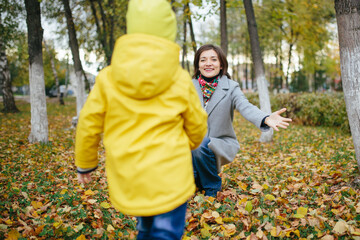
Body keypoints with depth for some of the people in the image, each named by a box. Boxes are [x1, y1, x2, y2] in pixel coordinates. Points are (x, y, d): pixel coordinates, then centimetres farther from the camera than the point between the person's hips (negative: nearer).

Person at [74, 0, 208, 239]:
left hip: (128, 181, 3)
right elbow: (197, 126, 6)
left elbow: (88, 125, 1)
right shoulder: (181, 80, -5)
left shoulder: (108, 78, -4)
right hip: (169, 176, -3)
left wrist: (84, 164, 18)